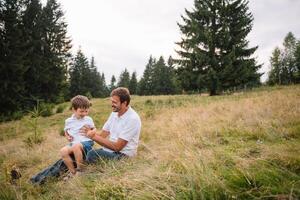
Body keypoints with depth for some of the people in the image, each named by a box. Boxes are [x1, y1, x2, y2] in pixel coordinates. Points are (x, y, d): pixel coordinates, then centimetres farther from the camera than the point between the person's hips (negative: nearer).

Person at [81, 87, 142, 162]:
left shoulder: (132, 119, -19)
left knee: (92, 154, -26)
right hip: (110, 149, 8)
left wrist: (95, 137, -21)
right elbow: (103, 134, 7)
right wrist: (91, 133, -14)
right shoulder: (114, 113, 6)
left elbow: (117, 147, -21)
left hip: (123, 155, -8)